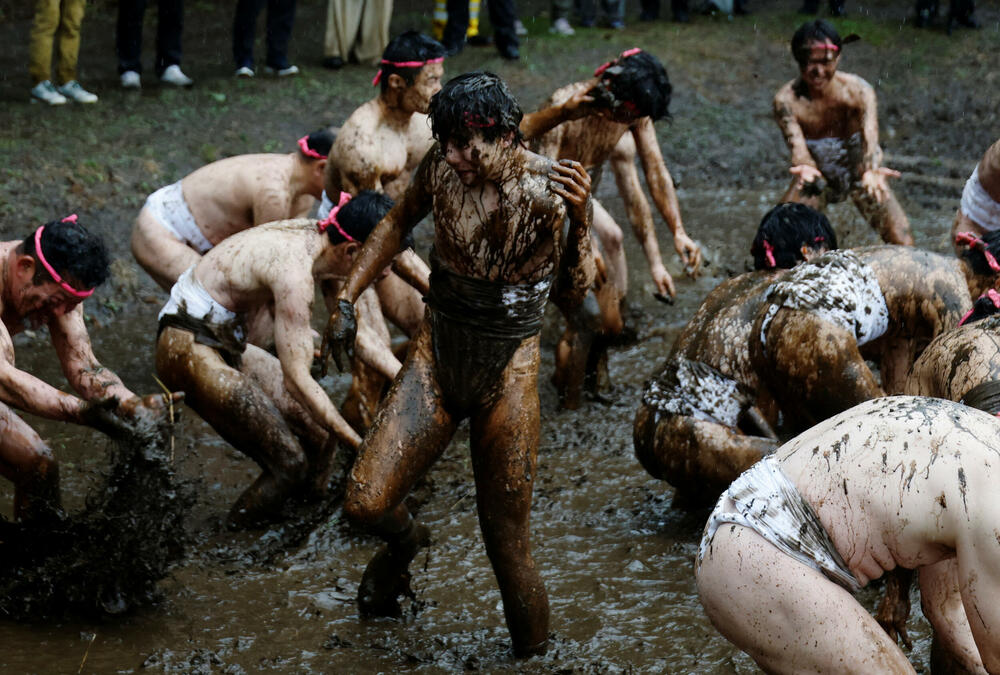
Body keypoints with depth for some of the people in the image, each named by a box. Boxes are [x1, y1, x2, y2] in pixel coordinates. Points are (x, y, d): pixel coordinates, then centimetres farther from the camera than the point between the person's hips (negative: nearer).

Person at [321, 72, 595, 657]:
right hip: (436, 355, 3)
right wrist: (347, 298, 9)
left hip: (506, 373, -3)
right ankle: (406, 543, 29)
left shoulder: (548, 189, -16)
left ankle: (534, 653, 26)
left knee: (508, 542, 2)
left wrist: (579, 220, -27)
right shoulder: (443, 168, -8)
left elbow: (572, 297, -13)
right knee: (366, 502, -9)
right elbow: (400, 223, 14)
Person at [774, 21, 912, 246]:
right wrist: (805, 168, -63)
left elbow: (870, 136, -39)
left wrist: (871, 171, -63)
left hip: (857, 173, 0)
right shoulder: (787, 100, -25)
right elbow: (796, 144, -36)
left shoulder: (858, 90, -25)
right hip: (816, 177, 0)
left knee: (904, 246, -9)